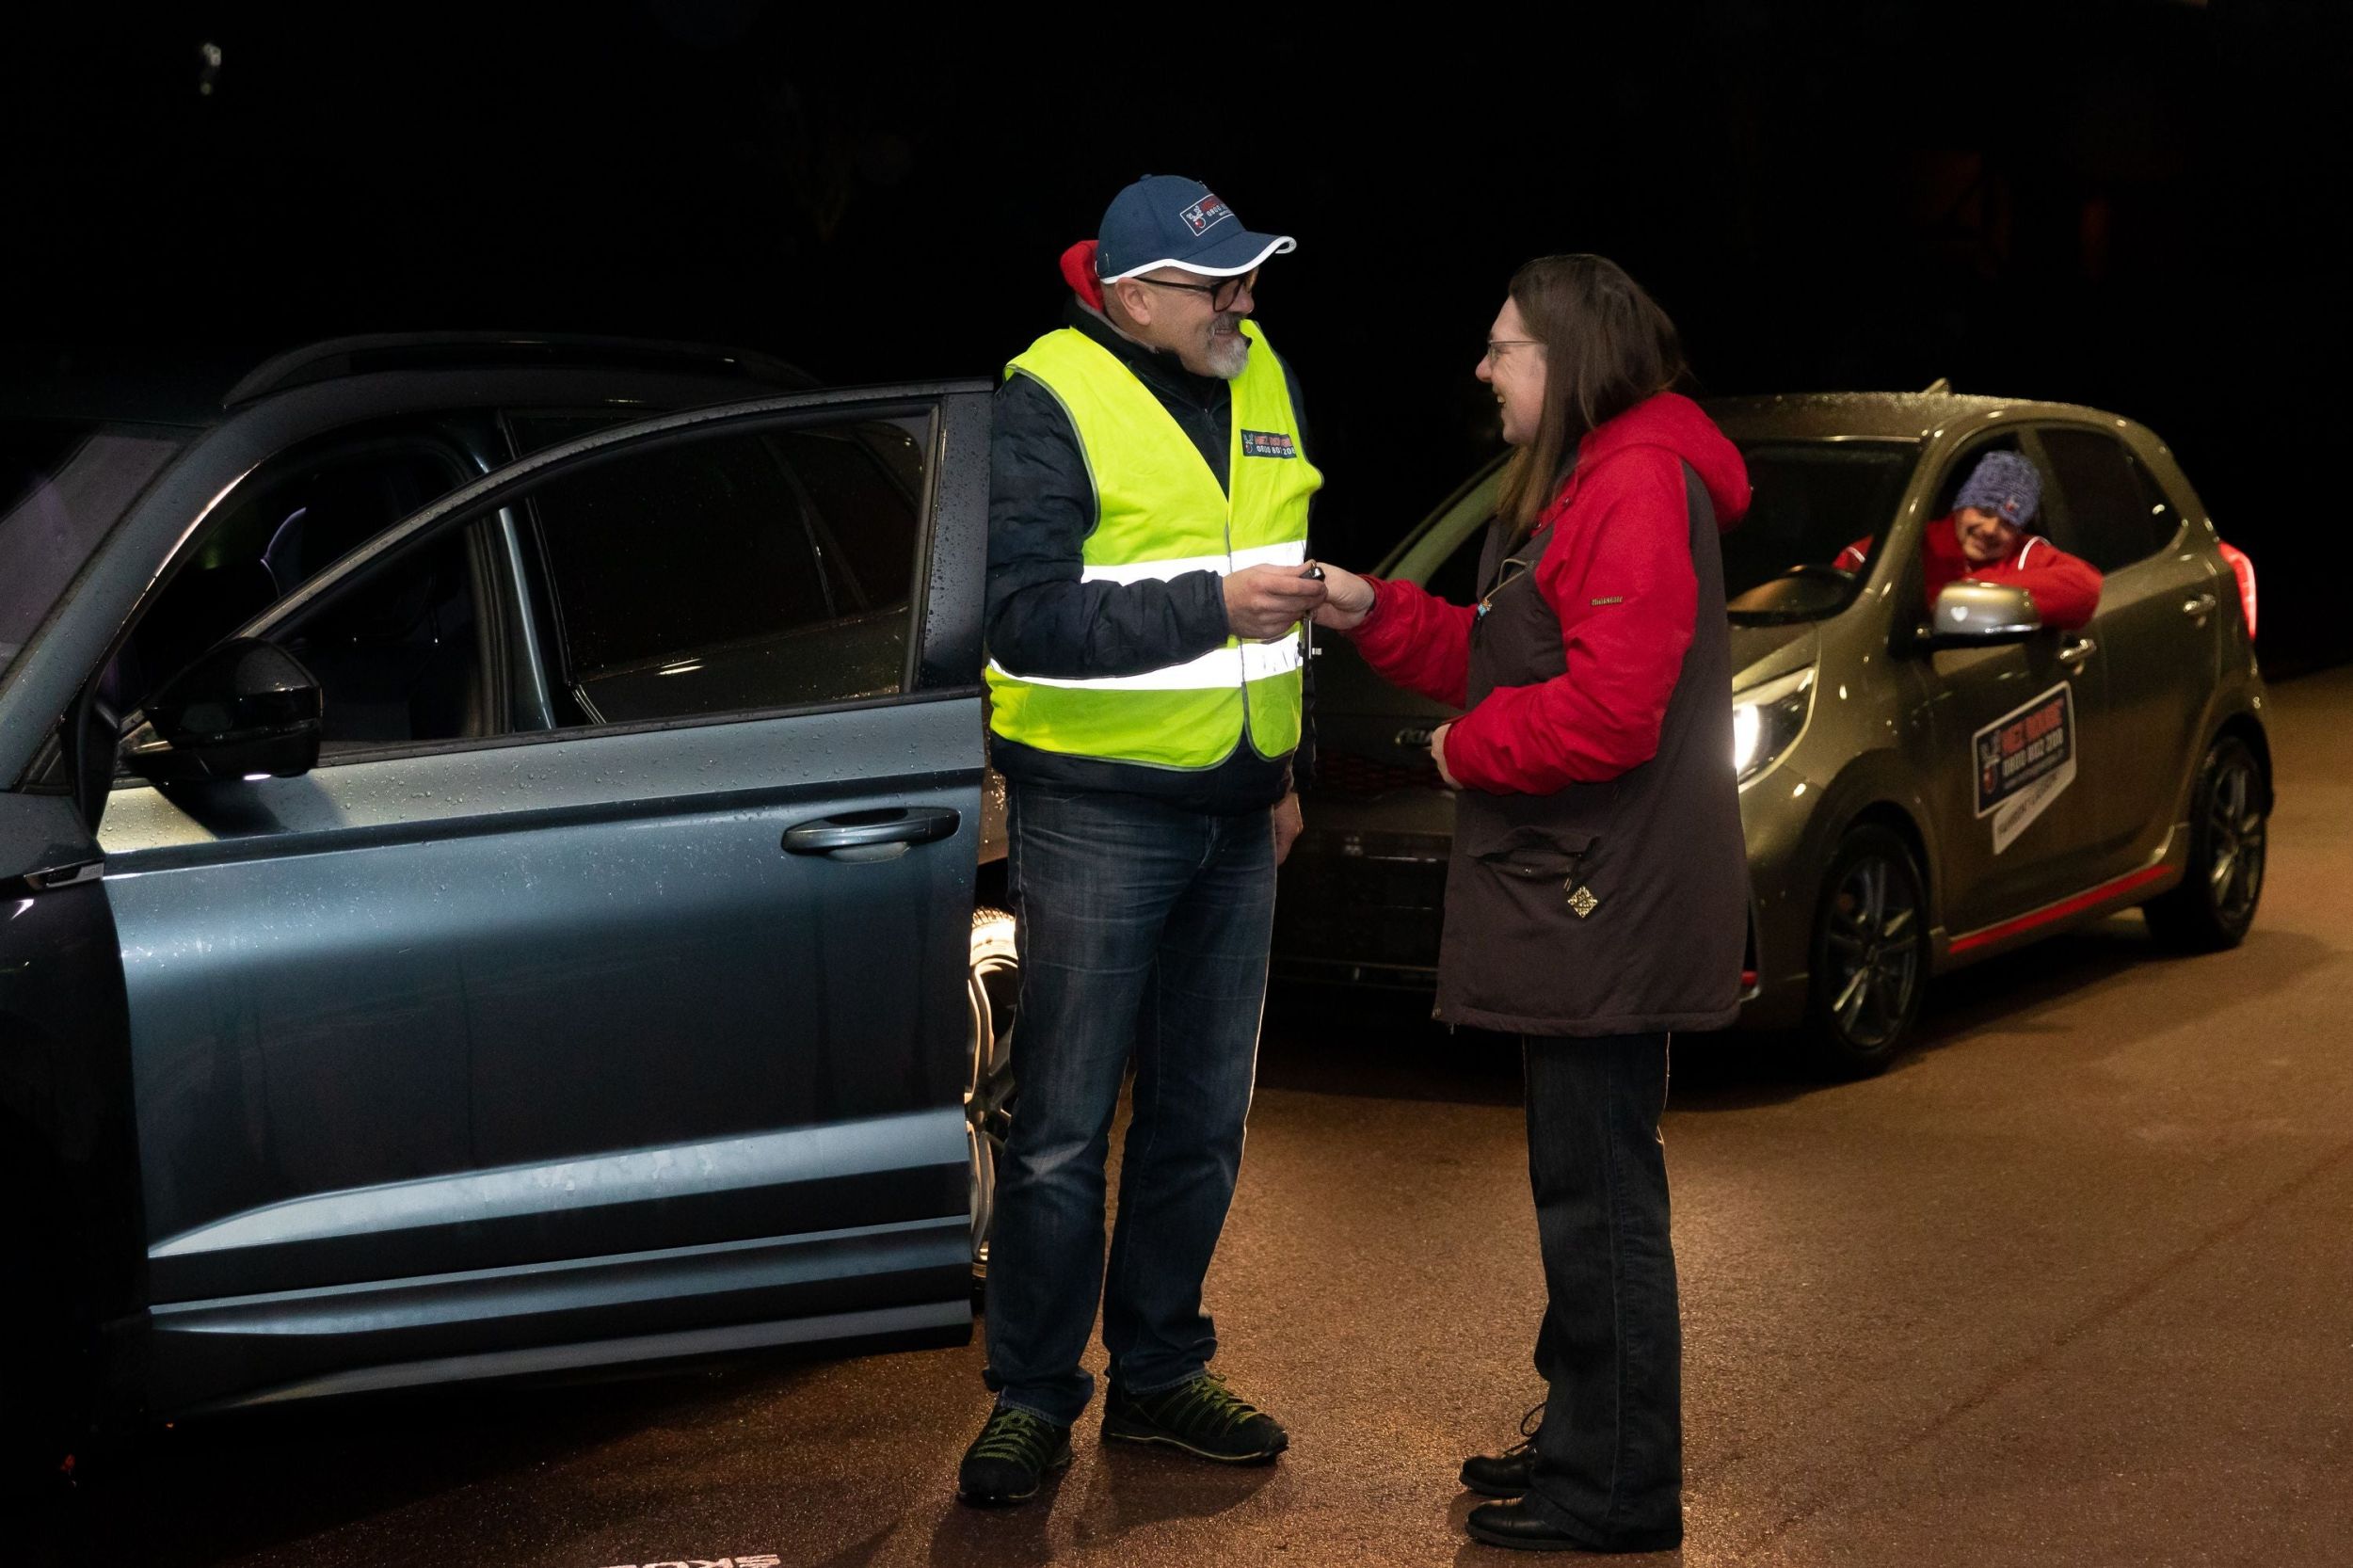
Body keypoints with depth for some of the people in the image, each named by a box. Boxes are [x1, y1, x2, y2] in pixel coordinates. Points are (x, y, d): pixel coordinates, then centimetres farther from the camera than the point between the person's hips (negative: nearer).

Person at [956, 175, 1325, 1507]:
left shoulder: (1265, 380, 9)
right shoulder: (1051, 402, -12)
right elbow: (1027, 619, -21)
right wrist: (1212, 607, -25)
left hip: (1232, 815, 6)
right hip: (1097, 811, -6)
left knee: (1203, 1119, 12)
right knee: (1064, 1128, -1)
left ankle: (1159, 1372, 26)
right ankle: (1033, 1399, 11)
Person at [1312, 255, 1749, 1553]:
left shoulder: (1639, 487, -17)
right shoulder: (1578, 484, 18)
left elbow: (1606, 709, -25)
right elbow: (1500, 657, 20)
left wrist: (1469, 749, -11)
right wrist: (1374, 613, 8)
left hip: (1608, 910, -11)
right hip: (1576, 902, 11)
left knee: (1600, 1194, -4)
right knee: (1582, 1185, 19)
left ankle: (1619, 1493, 5)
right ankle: (1583, 1439, 31)